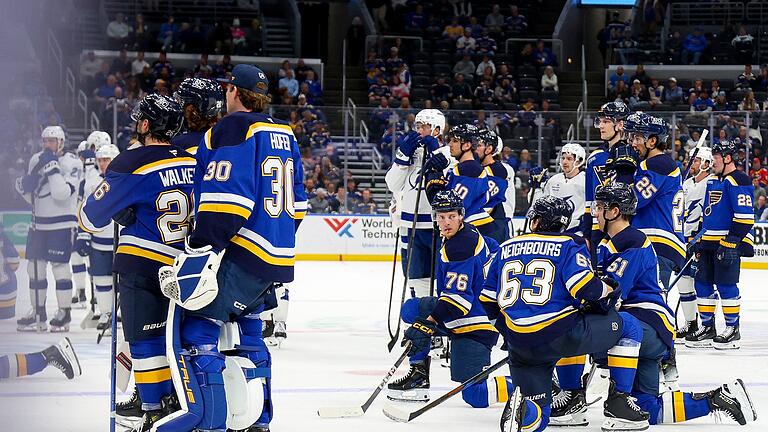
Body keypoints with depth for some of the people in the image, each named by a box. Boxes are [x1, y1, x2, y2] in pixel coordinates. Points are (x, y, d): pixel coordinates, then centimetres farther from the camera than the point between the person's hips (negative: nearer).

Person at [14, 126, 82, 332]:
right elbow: (33, 197, 15)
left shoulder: (72, 163, -11)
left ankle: (64, 314, 5)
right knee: (35, 267, 8)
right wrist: (24, 187, -5)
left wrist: (53, 167, -25)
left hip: (61, 224, -7)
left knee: (60, 267, -5)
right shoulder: (37, 160, 10)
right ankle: (38, 312, 17)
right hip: (39, 223, 7)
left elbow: (62, 194, -23)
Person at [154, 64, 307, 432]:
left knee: (193, 325, -7)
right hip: (277, 258, 9)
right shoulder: (284, 135, 16)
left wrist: (201, 250, -25)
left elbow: (225, 199, -22)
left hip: (240, 254, -9)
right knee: (243, 329, 20)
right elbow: (296, 203, 22)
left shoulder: (231, 129, -11)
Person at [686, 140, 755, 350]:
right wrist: (699, 241, 22)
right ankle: (707, 328, 17)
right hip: (709, 243, 9)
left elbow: (744, 216, -17)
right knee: (702, 283, 9)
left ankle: (733, 330, 1)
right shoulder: (712, 180, 18)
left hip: (729, 243, -9)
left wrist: (731, 242, -21)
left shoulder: (739, 181, -11)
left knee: (726, 285, -8)